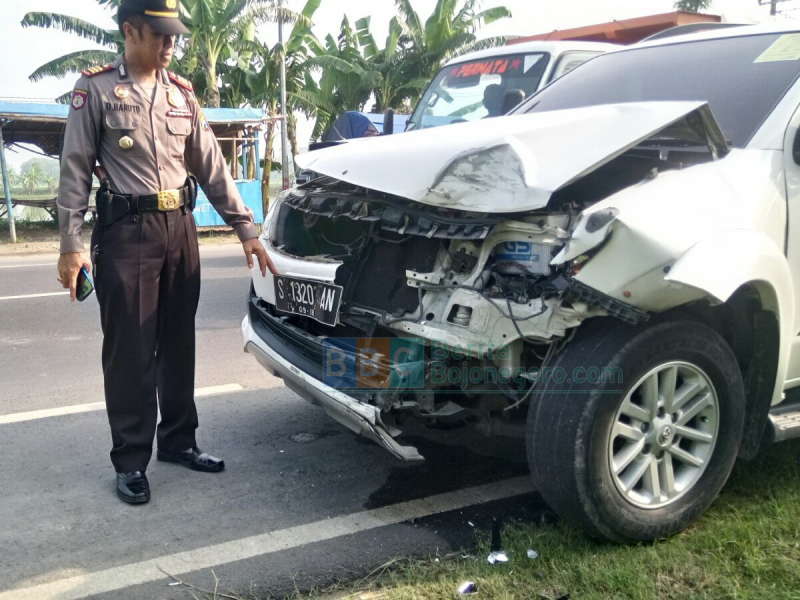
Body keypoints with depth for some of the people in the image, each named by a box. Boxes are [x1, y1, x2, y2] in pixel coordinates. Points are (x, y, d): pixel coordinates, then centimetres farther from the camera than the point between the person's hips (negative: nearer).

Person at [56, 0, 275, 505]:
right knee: (130, 352, -1)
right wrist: (71, 244, -12)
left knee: (178, 346, 12)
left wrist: (245, 226, 5)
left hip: (181, 228, 5)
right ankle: (131, 461, 10)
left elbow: (211, 165, 11)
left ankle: (179, 441, 25)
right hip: (127, 231, -5)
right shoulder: (97, 88, -1)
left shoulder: (181, 93, 12)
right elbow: (76, 171, -4)